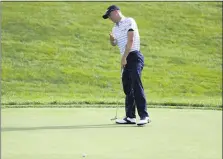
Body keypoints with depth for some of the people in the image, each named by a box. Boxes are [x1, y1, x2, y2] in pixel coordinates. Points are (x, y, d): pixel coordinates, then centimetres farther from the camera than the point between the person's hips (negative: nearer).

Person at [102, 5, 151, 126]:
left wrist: (124, 57, -14)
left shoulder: (129, 21, -3)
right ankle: (130, 117, 11)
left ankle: (144, 116, -21)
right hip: (126, 59, 8)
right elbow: (114, 44, 19)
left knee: (136, 85, -17)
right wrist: (111, 38, -4)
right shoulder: (115, 28, 20)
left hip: (134, 57, -8)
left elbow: (130, 41, -11)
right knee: (127, 88, 7)